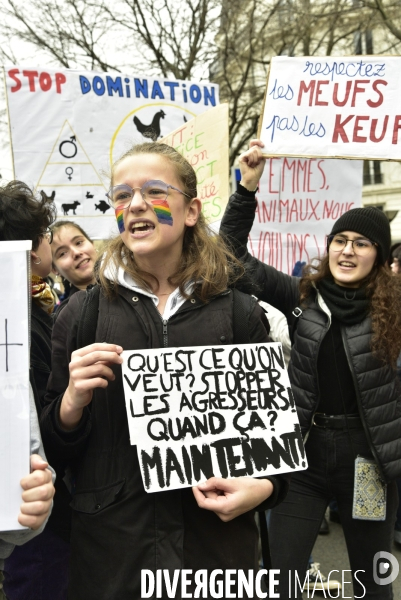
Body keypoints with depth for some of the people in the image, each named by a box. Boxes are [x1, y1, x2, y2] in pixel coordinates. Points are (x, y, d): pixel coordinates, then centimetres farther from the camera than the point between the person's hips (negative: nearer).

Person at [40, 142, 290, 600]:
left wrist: (266, 486, -11)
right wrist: (71, 403, -17)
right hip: (109, 548, 1)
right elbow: (56, 450, 3)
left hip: (217, 541, 0)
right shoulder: (80, 314, -1)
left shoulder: (240, 314, -2)